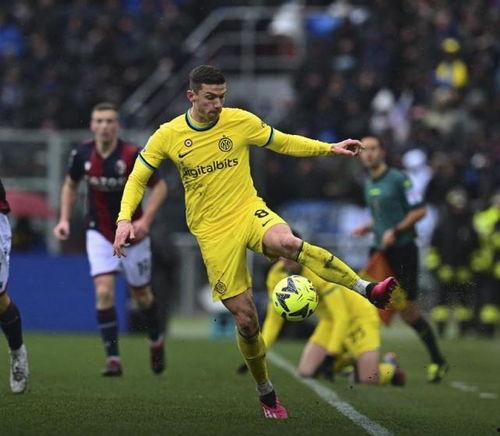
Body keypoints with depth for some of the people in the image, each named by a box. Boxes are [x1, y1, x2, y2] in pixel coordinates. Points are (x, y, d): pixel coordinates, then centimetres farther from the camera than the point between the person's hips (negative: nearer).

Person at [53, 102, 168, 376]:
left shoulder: (133, 155, -19)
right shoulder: (82, 155, -9)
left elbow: (159, 186, -10)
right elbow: (70, 185, 11)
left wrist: (145, 220, -22)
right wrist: (64, 219, 1)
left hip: (132, 233, -1)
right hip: (99, 233, 1)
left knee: (141, 294, 12)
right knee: (104, 292, -15)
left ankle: (156, 341, 40)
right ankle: (112, 358, -10)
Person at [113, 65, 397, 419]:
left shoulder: (241, 122, -1)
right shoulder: (168, 136, -2)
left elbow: (284, 142, 11)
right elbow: (138, 178, 7)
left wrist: (329, 148, 2)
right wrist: (125, 218, -8)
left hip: (250, 211, 0)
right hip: (213, 231, 0)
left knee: (286, 242, -38)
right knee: (245, 319, -4)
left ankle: (367, 290, -41)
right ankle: (266, 393, 18)